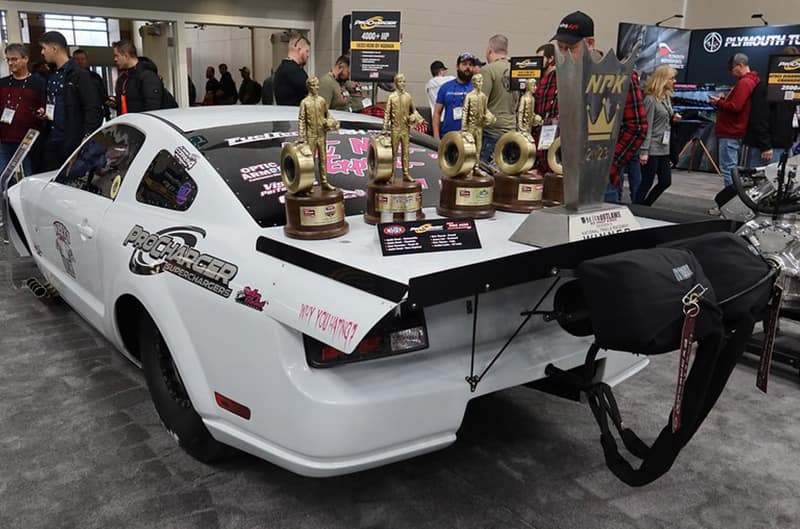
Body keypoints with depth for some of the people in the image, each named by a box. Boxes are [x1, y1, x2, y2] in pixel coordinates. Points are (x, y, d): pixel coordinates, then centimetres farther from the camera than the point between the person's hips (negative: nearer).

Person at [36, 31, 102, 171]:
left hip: (73, 140, -8)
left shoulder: (79, 74, -8)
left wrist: (87, 137, -19)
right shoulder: (52, 76, 18)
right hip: (52, 141, 8)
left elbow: (93, 108, -14)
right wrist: (45, 113, 9)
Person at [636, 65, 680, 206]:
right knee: (647, 183, -2)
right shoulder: (651, 99, -13)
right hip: (652, 149, -9)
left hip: (664, 148, 9)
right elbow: (647, 127, -17)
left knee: (666, 181, 11)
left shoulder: (667, 97, 12)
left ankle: (644, 207, 23)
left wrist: (673, 117, 2)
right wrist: (644, 151, -20)